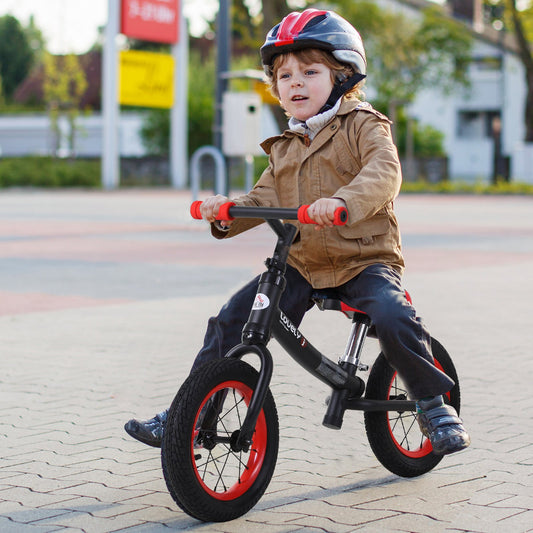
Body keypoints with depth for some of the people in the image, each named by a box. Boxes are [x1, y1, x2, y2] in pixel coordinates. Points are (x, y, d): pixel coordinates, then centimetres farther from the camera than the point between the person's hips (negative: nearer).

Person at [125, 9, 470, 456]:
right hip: (302, 264, 5)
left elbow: (384, 172, -23)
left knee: (392, 316, -31)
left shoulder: (363, 125, -4)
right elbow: (265, 199, 7)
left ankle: (434, 403, -8)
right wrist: (228, 212, -16)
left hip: (365, 259, -5)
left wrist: (342, 201, -43)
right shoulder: (285, 148, 16)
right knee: (233, 317, -6)